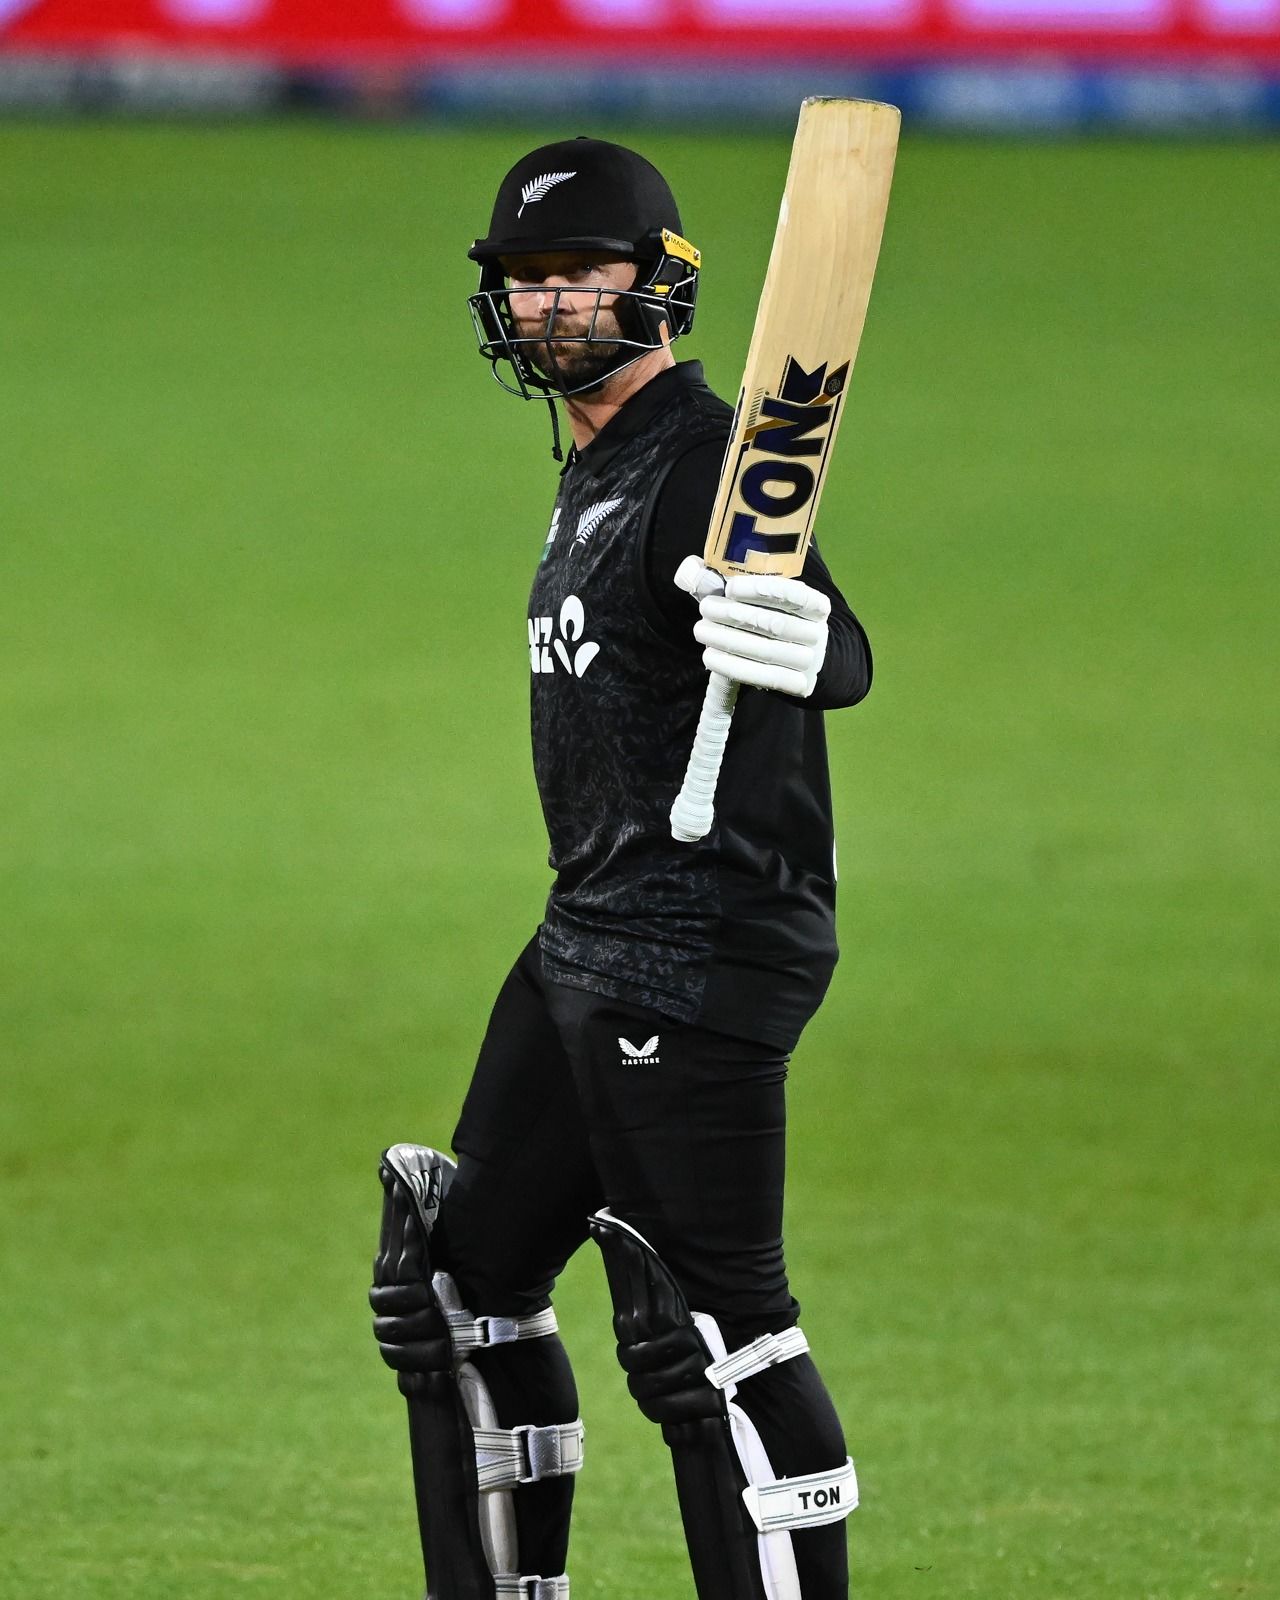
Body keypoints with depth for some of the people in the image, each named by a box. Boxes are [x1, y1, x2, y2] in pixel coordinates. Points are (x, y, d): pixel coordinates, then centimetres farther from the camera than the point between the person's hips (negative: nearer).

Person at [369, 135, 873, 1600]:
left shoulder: (706, 461, -15)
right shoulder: (594, 474, 17)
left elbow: (843, 661, -31)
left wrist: (804, 641, -55)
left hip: (702, 960, -11)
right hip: (589, 942, 11)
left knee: (703, 1324, -15)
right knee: (461, 1275, 15)